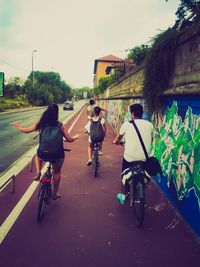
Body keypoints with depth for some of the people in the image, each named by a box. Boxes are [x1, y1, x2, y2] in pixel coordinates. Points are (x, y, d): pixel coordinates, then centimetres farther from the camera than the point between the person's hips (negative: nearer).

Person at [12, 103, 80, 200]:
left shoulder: (40, 124, -5)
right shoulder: (61, 126, -8)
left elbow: (26, 130, 6)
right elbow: (70, 139, -4)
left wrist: (19, 127, 27)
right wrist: (76, 136, 18)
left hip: (43, 155, 1)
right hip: (57, 155, -1)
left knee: (38, 155, 39)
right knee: (57, 172, 26)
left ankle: (38, 172, 19)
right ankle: (55, 194, 37)